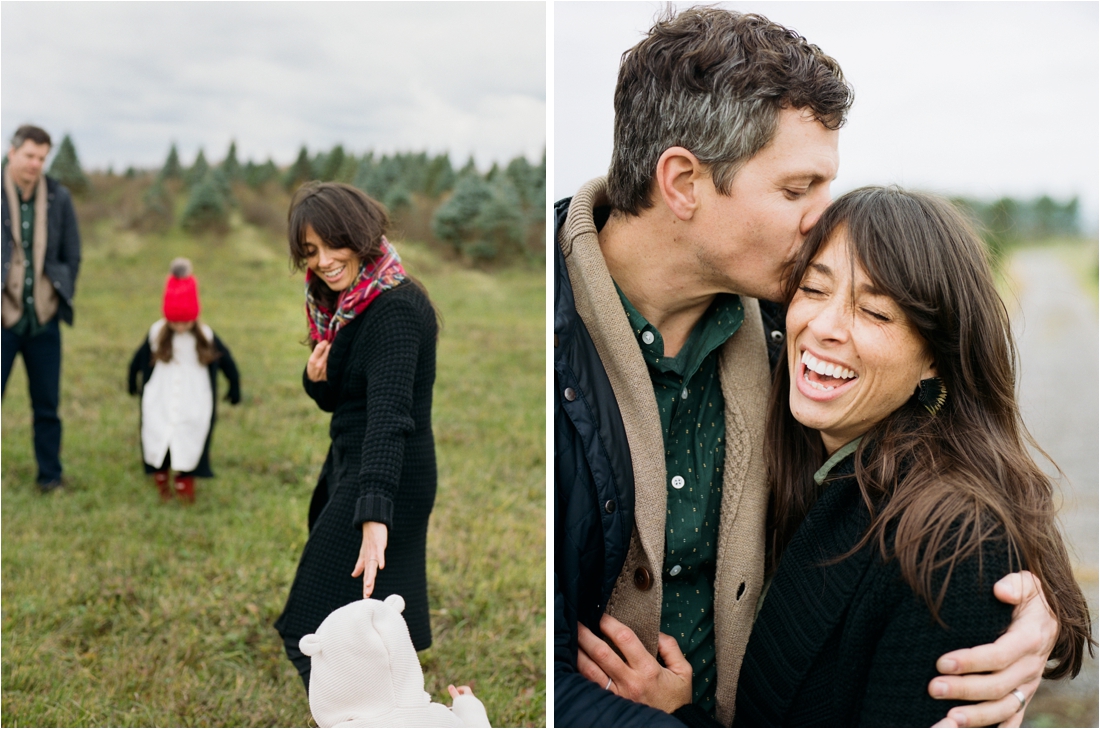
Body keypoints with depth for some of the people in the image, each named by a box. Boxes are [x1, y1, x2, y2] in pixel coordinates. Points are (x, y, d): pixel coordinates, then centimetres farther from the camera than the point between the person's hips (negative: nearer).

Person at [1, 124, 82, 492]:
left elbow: (73, 254, 11)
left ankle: (50, 476, 21)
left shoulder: (59, 197, 3)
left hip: (44, 320, 2)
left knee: (47, 404, 10)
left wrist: (63, 295, 5)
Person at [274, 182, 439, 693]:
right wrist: (316, 376, -9)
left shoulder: (394, 310, -22)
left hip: (385, 480, -10)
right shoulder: (342, 304, 7)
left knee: (311, 637, -6)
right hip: (347, 466, 10)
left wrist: (374, 516, -45)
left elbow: (389, 412, -35)